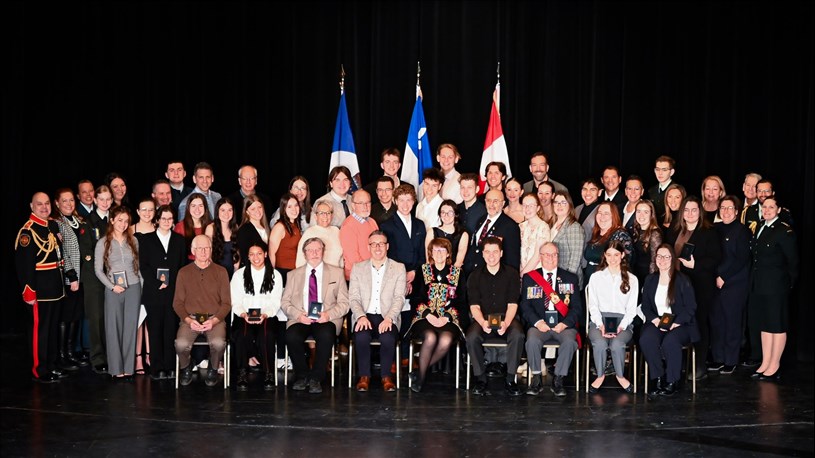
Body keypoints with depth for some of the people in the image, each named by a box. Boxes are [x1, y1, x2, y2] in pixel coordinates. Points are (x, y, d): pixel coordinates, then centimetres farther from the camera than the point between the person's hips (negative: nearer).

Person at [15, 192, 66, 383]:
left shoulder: (54, 226, 10)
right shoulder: (27, 231, -15)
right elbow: (24, 264, -20)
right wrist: (29, 292, -22)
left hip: (55, 288, 8)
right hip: (39, 289, -8)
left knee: (53, 328, 16)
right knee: (39, 329, 0)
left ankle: (51, 366, 27)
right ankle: (39, 371, 9)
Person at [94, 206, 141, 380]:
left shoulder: (133, 241, 8)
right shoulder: (103, 243, 0)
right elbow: (98, 269, -1)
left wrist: (141, 285, 3)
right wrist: (112, 286, -10)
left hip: (133, 288, 2)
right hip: (113, 290, -2)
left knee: (130, 327, 3)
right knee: (114, 328, 1)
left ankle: (128, 367, 8)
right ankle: (116, 368, 6)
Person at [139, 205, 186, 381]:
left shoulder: (179, 240, 13)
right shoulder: (146, 239, 8)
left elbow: (183, 266, 8)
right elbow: (143, 266, 1)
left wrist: (170, 283, -5)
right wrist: (157, 284, -10)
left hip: (174, 292, 1)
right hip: (153, 292, -1)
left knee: (172, 330, 0)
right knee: (155, 331, 0)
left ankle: (171, 367, 5)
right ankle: (157, 369, 3)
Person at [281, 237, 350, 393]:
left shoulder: (336, 273, 13)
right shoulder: (293, 275, 17)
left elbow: (344, 303, 7)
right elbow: (285, 302, 11)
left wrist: (329, 314, -12)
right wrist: (298, 315, -10)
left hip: (326, 320, -1)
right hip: (300, 320, 1)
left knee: (326, 336, -36)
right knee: (292, 336, -32)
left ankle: (316, 378, -18)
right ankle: (302, 376, -8)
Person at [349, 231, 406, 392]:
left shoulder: (398, 268, 9)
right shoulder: (358, 268, 12)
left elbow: (399, 298, 0)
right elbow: (353, 298, 5)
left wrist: (388, 318, -17)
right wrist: (361, 316, -14)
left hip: (387, 317, -1)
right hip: (364, 316, 1)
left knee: (388, 338, -33)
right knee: (361, 337, -32)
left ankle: (386, 376, -13)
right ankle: (364, 376, -14)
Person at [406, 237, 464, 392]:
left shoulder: (457, 272, 12)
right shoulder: (423, 271, 12)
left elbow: (460, 300, 6)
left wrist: (446, 317, -9)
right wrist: (429, 315, -10)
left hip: (448, 319, 0)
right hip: (425, 317, 0)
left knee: (446, 340, -32)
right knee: (430, 337, -34)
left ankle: (419, 372, -17)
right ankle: (420, 378, -18)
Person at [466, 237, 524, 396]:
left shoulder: (511, 274, 3)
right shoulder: (475, 276, 5)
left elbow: (512, 305, -3)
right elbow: (474, 306, -3)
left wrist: (506, 323, -23)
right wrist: (483, 322, -24)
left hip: (507, 318, 0)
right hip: (483, 318, 1)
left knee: (517, 335, -33)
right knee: (472, 337, -31)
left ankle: (510, 379, -20)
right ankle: (480, 379, -15)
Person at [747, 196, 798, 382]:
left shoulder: (784, 231, -12)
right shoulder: (760, 229, 12)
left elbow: (793, 260, -11)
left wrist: (789, 282, -5)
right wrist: (755, 281, 6)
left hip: (776, 285, -8)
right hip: (759, 285, 8)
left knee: (777, 325, 1)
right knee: (764, 325, 13)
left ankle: (775, 366, 8)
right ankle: (765, 363, 20)